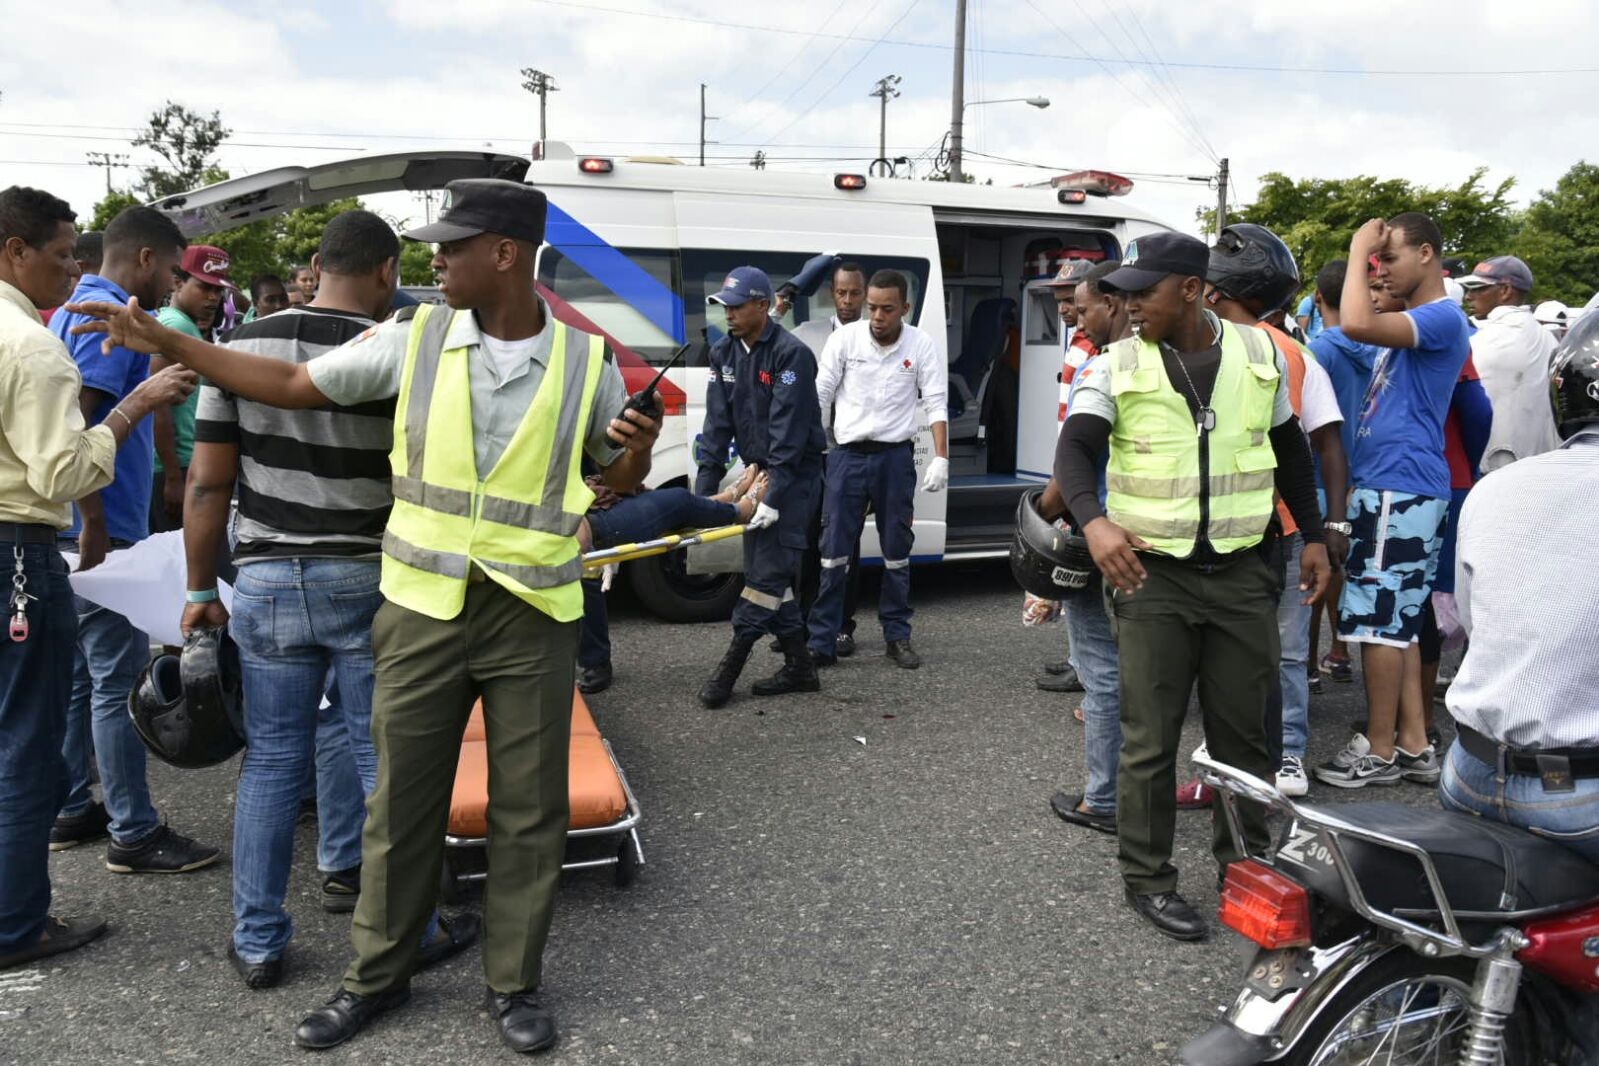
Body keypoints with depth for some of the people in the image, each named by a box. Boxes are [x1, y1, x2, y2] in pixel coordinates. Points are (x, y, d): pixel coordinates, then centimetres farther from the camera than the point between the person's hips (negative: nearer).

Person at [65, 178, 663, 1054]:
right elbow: (293, 385, 7)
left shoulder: (586, 361, -3)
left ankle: (513, 985, 27)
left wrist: (638, 451, -14)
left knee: (529, 810, 9)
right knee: (402, 803, 12)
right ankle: (377, 977, 31)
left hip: (534, 616, -1)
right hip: (421, 608, 1)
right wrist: (166, 342, 5)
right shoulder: (413, 338, -1)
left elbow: (619, 480, 9)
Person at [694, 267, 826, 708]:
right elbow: (718, 423, 1)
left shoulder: (791, 354, -18)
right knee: (764, 567, 9)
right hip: (758, 471, 8)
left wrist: (773, 497, -28)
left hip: (795, 474, -8)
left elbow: (788, 431, -23)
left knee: (767, 569, -9)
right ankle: (799, 667, 17)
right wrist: (703, 490, -6)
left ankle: (730, 668, -5)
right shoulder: (724, 353, 4)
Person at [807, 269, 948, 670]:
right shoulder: (845, 338, -2)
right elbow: (819, 395, 0)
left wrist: (940, 458, -13)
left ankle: (898, 637, 22)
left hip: (895, 457, 1)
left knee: (897, 551, 10)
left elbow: (936, 404, -2)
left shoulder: (921, 345, -2)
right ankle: (822, 643, 6)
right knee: (834, 552, 0)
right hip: (848, 455, 0)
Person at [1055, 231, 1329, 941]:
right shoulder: (1117, 365, -3)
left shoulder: (1259, 355, 6)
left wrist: (1314, 536, 14)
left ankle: (1244, 864, 29)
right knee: (1150, 741, 1)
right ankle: (1147, 879, 15)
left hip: (1243, 571, 3)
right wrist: (1093, 520, -31)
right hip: (1151, 572, -2)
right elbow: (1075, 449, -12)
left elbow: (1290, 450, 17)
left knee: (1243, 733, 11)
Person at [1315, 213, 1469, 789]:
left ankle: (1379, 751, 3)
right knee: (1398, 621, 12)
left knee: (1379, 620, -5)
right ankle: (1413, 746, 17)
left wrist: (1358, 250, -16)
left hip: (1399, 489, -10)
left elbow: (1356, 324, -29)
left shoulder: (1442, 318, -13)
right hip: (1390, 487, 10)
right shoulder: (1412, 324, 20)